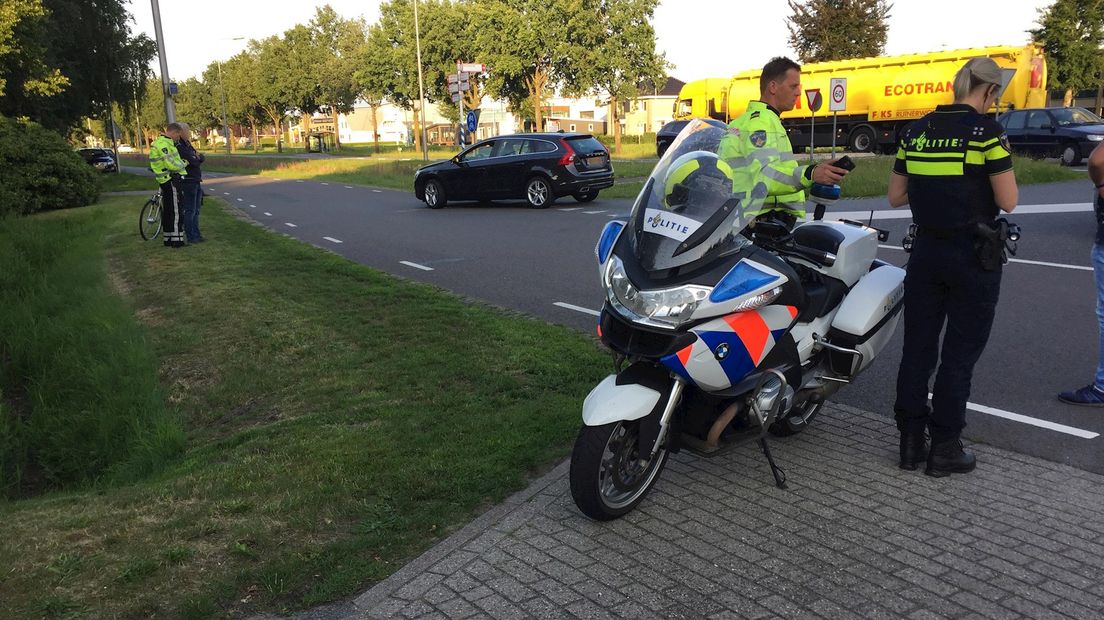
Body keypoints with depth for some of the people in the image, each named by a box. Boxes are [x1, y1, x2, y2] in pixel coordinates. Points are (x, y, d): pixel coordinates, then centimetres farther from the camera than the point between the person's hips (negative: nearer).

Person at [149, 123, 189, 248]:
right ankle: (177, 240, -6)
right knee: (176, 210, -7)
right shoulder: (163, 144, -17)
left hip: (165, 181, 10)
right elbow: (171, 164, -22)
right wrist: (184, 164, -6)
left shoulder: (161, 142, 17)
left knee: (167, 210, 13)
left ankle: (168, 239, 19)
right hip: (171, 180, -10)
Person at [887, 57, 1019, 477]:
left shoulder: (915, 131, 5)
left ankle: (910, 441, 18)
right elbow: (1008, 202, -11)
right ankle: (944, 449, 12)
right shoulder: (986, 131, -12)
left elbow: (896, 196, 9)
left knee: (917, 348, 11)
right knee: (960, 354, 4)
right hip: (974, 254, -5)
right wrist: (981, 180, 7)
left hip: (926, 251, 5)